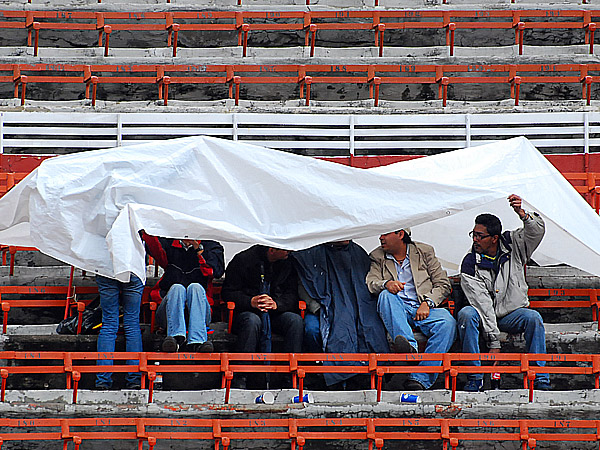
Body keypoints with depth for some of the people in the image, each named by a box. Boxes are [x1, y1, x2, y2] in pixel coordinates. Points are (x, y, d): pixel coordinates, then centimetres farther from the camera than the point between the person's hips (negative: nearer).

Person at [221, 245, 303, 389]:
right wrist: (251, 302, -24)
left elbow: (292, 294, 3)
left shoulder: (288, 263, 4)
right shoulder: (243, 260, -7)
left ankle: (291, 378, -25)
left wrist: (277, 304, -19)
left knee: (295, 320, -26)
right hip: (246, 312, -4)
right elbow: (228, 293, -6)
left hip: (275, 313, 4)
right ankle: (239, 380, -36)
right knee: (252, 321, -38)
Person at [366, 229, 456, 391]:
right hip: (397, 310, 1)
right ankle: (410, 346, -48)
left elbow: (442, 284, 8)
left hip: (423, 309, 0)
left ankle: (421, 378, -39)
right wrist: (386, 284, -22)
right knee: (386, 294, -32)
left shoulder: (425, 252, 12)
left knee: (448, 322, -31)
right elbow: (370, 283, 1)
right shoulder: (377, 257, 16)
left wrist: (427, 303, -10)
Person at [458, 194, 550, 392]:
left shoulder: (512, 244, 0)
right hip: (484, 316, -1)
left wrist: (522, 214, -38)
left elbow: (536, 231, -16)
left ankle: (540, 379, -27)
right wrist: (493, 341, -23)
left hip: (512, 314, 1)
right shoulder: (470, 264, -10)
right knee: (466, 314, -33)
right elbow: (482, 303, -17)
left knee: (533, 317, -30)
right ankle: (474, 378, -31)